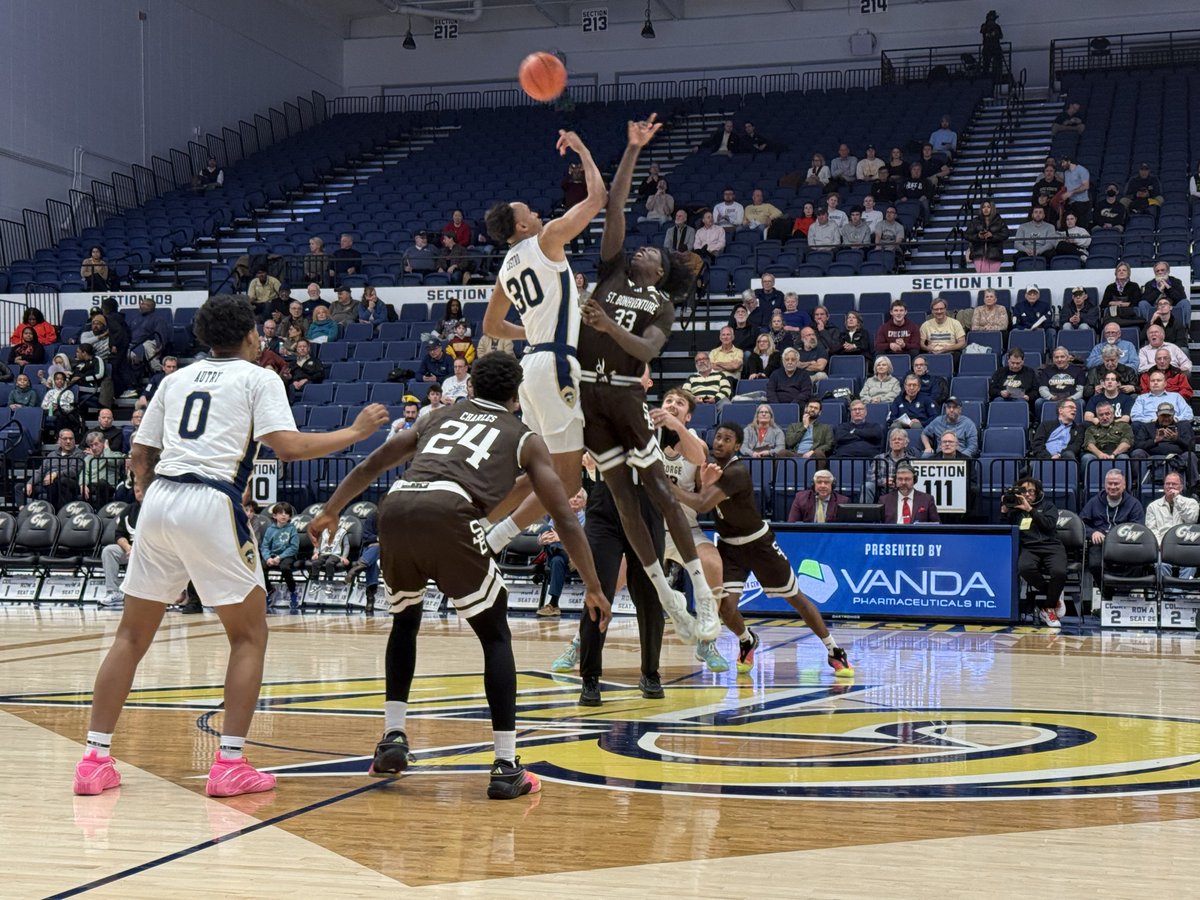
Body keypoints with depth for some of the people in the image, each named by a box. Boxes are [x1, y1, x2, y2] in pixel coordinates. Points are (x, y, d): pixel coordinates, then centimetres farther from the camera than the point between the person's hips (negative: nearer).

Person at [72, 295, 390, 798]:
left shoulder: (176, 379, 22)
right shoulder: (259, 378, 8)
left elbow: (139, 458, 20)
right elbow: (289, 447, -7)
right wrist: (355, 432, 4)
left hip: (158, 500, 5)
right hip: (212, 505, -5)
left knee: (132, 635, 15)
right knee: (249, 635, 8)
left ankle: (95, 759, 12)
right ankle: (229, 764, 0)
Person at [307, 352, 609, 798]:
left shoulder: (439, 417, 35)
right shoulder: (524, 438, 25)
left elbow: (370, 466, 38)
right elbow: (564, 517, 18)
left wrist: (330, 511, 50)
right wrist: (594, 589, 22)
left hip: (395, 509, 4)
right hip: (448, 514, -4)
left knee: (405, 620, 30)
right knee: (495, 636, 12)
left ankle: (393, 737, 24)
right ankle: (506, 767, 5)